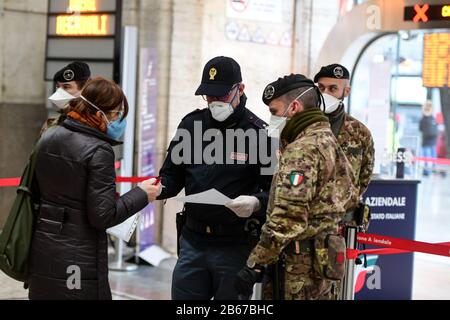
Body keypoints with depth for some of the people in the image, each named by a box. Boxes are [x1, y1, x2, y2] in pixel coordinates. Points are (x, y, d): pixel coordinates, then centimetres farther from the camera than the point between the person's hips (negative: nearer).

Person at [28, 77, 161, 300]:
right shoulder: (99, 151, -16)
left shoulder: (48, 137, 6)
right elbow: (103, 216, -17)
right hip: (77, 261, -7)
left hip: (41, 254, 7)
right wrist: (142, 194, -6)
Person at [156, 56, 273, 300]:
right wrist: (159, 189, -8)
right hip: (192, 242, 4)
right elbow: (172, 175, 14)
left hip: (235, 248, -4)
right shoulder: (192, 124, 7)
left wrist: (257, 204, -28)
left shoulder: (259, 133, -8)